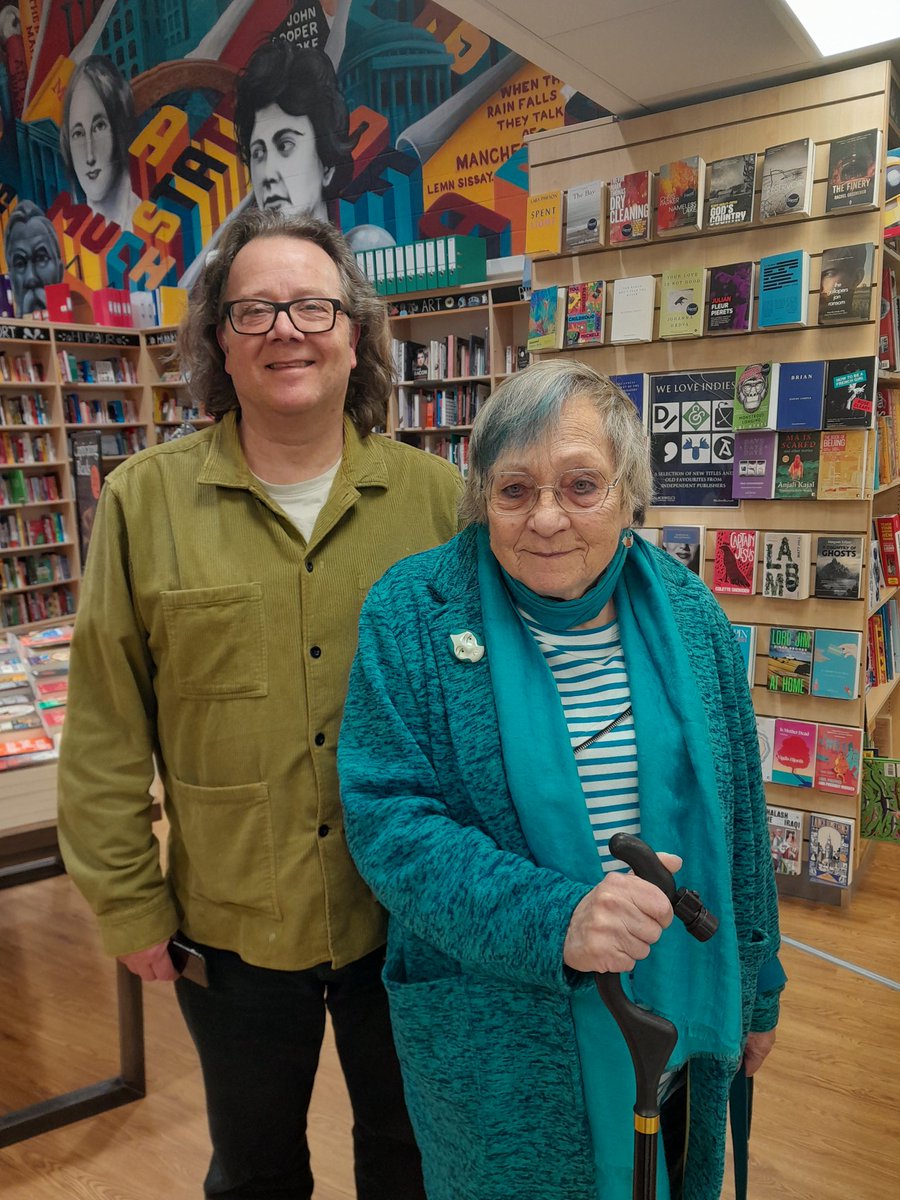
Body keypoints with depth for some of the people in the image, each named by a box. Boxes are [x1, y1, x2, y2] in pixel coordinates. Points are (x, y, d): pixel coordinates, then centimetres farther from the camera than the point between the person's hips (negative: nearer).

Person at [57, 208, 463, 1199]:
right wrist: (126, 901, -1)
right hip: (231, 926, 0)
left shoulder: (435, 496, -6)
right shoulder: (144, 499, -7)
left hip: (411, 919, 1)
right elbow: (106, 734, -4)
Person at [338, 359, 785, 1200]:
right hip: (495, 1048, -3)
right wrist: (550, 919, -31)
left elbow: (735, 817, 3)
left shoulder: (688, 613, -6)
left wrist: (754, 991, 10)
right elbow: (384, 819, -18)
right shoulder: (412, 614, -16)